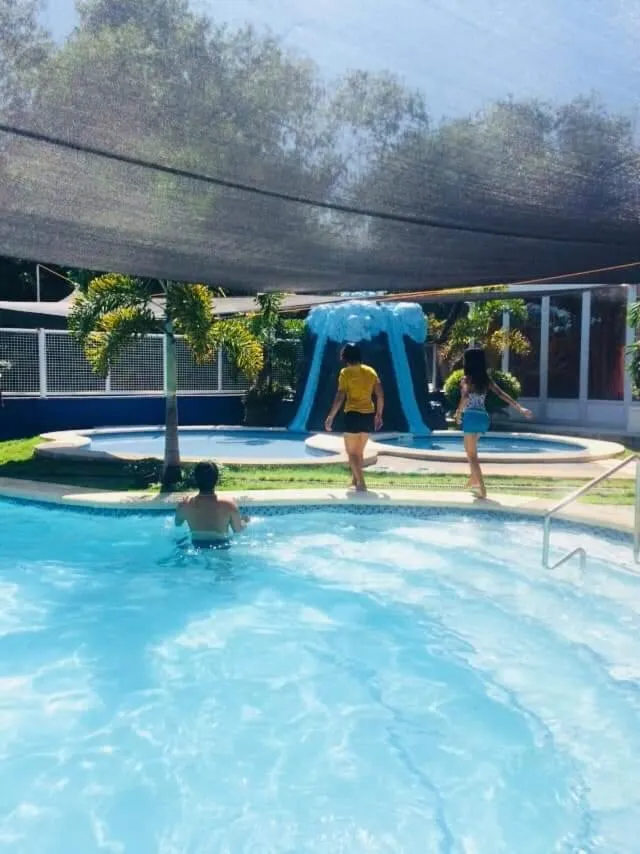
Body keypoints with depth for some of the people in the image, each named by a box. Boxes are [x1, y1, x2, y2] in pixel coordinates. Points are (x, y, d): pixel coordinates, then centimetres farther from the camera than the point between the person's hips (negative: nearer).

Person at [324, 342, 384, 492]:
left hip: (353, 415, -5)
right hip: (368, 415, 5)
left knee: (351, 452, 4)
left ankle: (361, 483, -7)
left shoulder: (346, 372, -6)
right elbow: (380, 395, 7)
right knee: (359, 451, 20)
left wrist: (331, 416, -7)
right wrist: (379, 415, 17)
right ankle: (355, 479, 32)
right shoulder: (370, 371, 9)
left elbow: (340, 397, -12)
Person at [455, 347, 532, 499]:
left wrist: (458, 412, -16)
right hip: (483, 417, 7)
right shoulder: (486, 379, 9)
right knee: (471, 449, 30)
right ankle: (474, 480, 38)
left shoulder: (467, 379, -8)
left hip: (472, 417, -7)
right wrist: (520, 408, 0)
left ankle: (482, 489, -6)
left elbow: (465, 396, -27)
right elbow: (501, 394, 3)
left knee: (471, 454, 1)